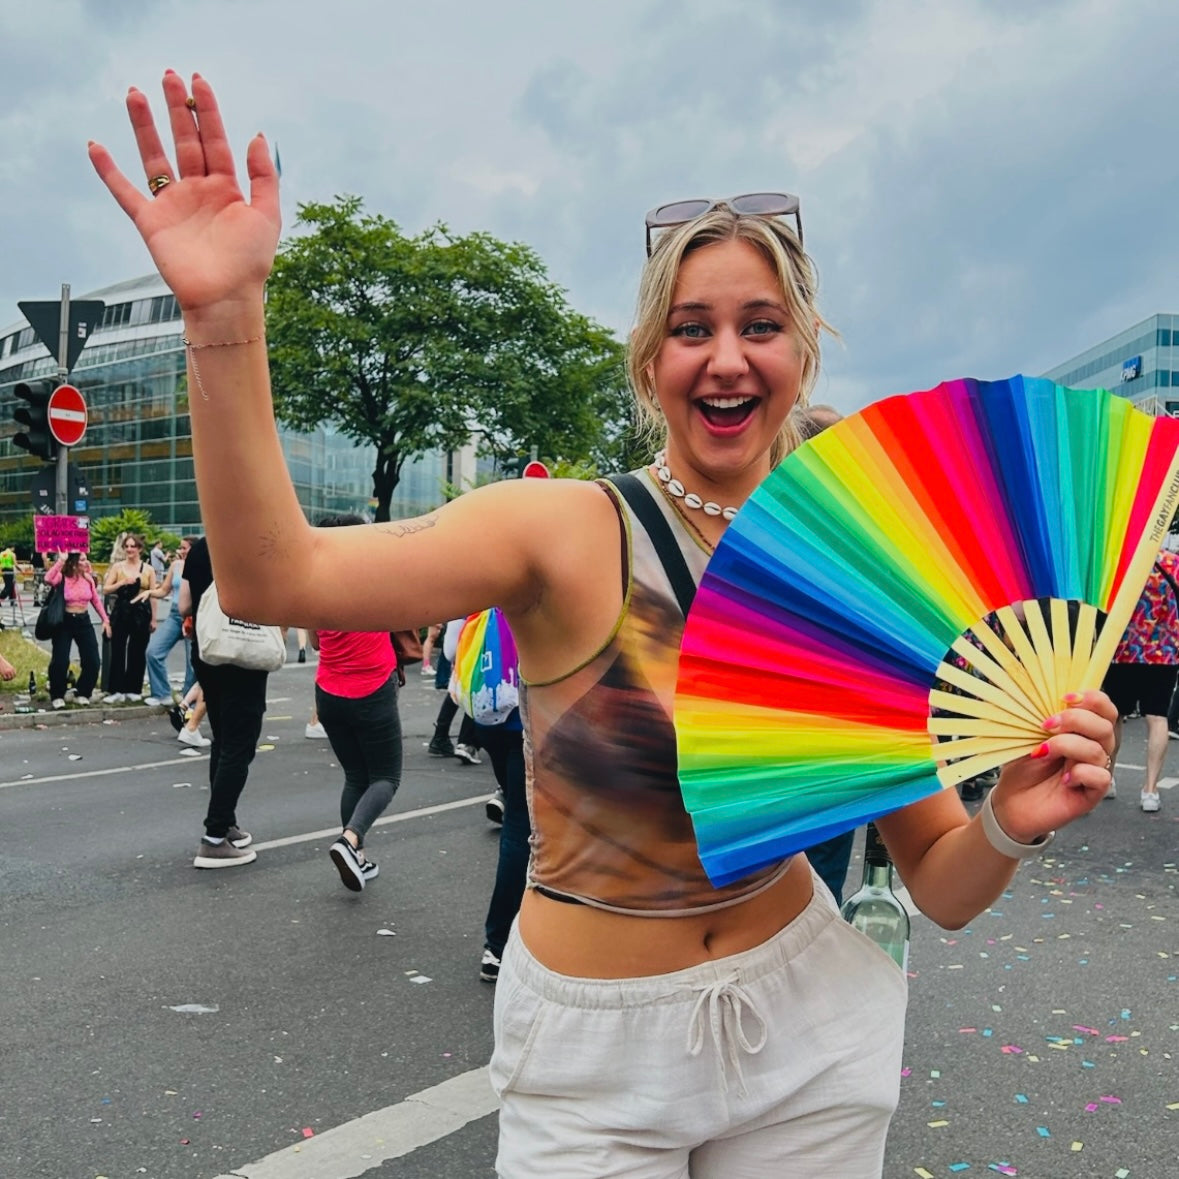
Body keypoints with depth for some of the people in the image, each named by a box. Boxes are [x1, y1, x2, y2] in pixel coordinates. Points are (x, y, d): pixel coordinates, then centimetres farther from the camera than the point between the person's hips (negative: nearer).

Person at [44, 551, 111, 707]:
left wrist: (105, 619, 9)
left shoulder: (88, 578, 3)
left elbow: (96, 600, 12)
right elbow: (48, 579, -36)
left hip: (83, 621, 5)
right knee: (60, 661, -7)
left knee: (92, 661, 1)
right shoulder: (62, 577, -12)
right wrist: (61, 560, -33)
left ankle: (82, 693, 20)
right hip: (65, 622, -5)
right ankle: (57, 696, 14)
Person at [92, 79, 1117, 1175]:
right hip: (595, 1054, -3)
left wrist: (1012, 827, -24)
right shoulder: (569, 533, -17)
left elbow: (939, 888, -3)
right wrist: (224, 314, -39)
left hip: (805, 1038, 3)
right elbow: (274, 578, -31)